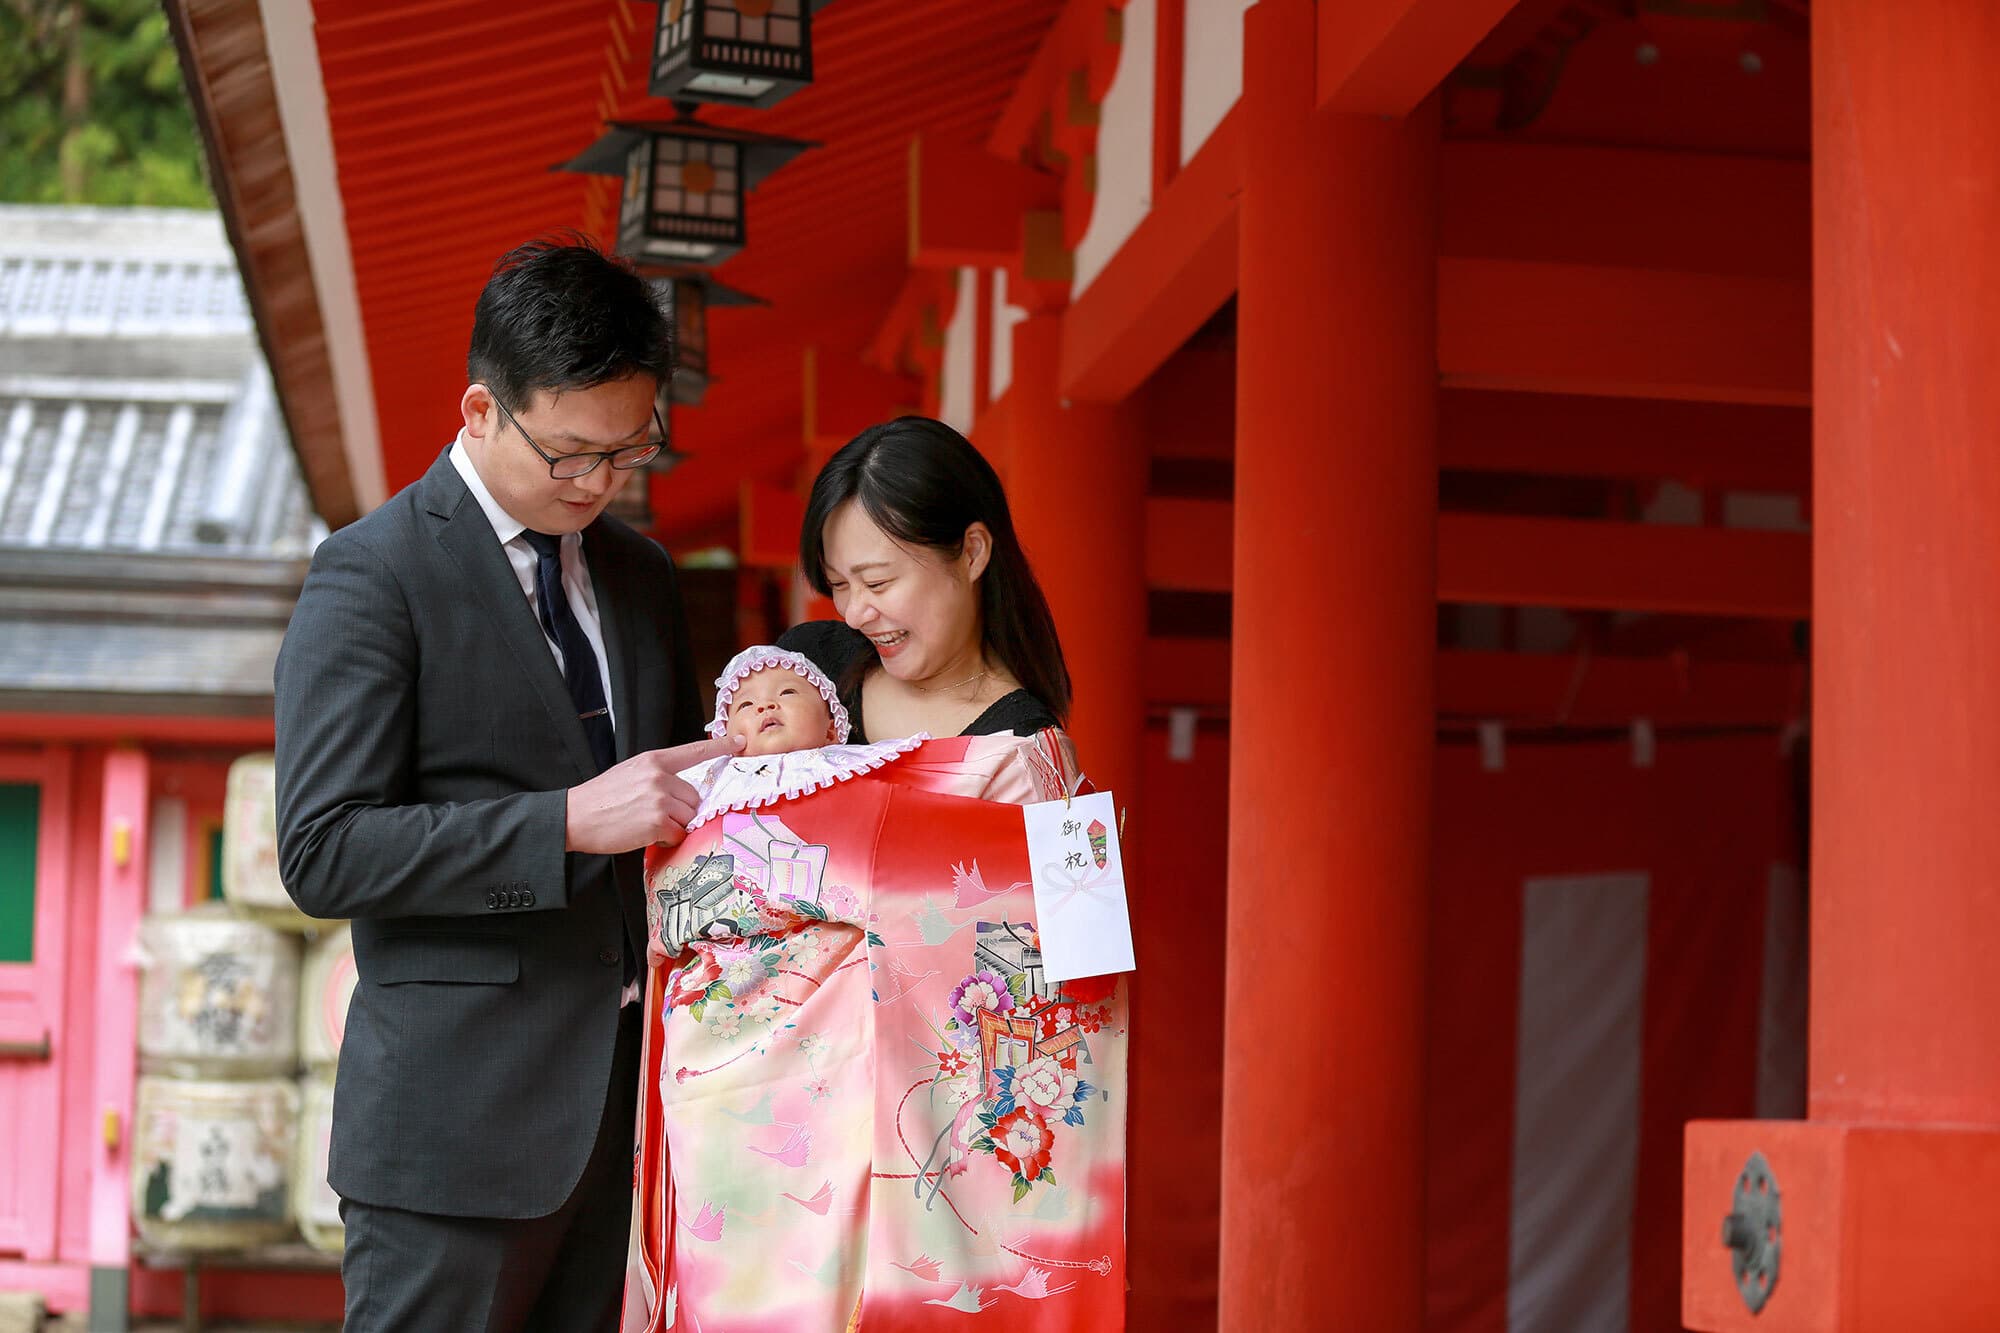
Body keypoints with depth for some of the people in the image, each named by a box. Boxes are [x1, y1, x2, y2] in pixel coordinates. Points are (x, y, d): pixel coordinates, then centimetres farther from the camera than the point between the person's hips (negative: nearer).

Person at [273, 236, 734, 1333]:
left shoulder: (638, 574, 15)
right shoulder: (374, 575, -7)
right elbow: (324, 852, -15)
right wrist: (570, 822, -21)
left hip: (625, 1106, 6)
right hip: (459, 1119, -6)